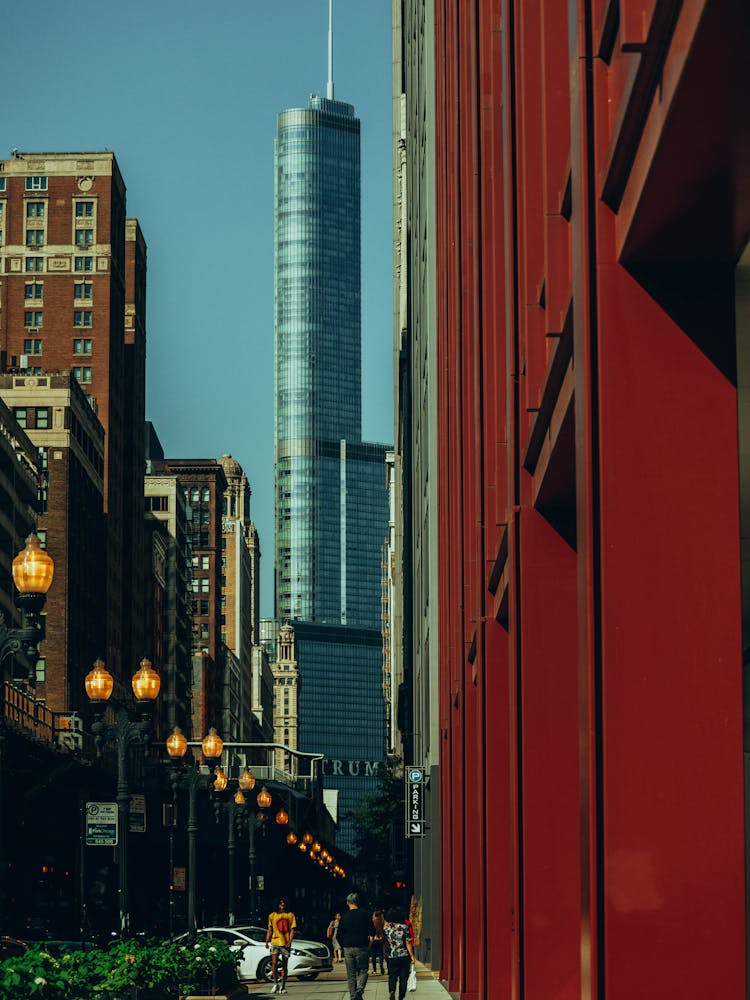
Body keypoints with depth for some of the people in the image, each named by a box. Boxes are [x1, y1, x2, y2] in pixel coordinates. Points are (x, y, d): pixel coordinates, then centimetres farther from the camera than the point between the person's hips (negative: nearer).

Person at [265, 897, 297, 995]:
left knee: (284, 965, 4)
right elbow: (270, 930, 13)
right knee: (274, 963, -14)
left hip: (286, 943, 0)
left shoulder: (290, 915, 7)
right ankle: (276, 983, -4)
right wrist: (267, 941, 2)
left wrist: (290, 941, -8)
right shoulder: (272, 916, 9)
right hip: (275, 942, 0)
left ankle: (283, 985, 9)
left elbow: (292, 930, 4)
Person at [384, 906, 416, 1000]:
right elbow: (408, 943, -9)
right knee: (403, 978, 9)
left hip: (391, 957, 1)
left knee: (392, 977, 5)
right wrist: (412, 956, -2)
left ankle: (391, 991, -22)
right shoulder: (404, 927, -8)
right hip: (404, 957, -1)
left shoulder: (386, 927, -3)